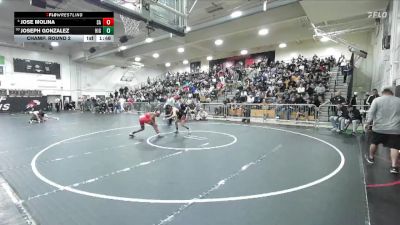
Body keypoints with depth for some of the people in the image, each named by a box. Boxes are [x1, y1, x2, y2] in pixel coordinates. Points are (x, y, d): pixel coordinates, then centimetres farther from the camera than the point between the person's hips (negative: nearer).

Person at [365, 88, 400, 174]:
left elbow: (371, 113, -6)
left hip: (379, 127, -1)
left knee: (374, 143, 16)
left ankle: (371, 157, 30)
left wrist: (368, 123, -1)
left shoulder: (377, 100, 0)